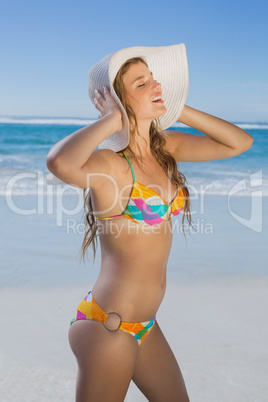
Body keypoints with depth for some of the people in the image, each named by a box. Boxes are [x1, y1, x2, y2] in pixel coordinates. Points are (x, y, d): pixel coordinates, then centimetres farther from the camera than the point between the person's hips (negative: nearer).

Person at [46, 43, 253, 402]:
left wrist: (176, 110, -2)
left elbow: (240, 142, 7)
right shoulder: (107, 163, -20)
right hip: (107, 326, -8)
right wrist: (113, 120, -26)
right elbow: (58, 161, -44)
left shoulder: (165, 147, 3)